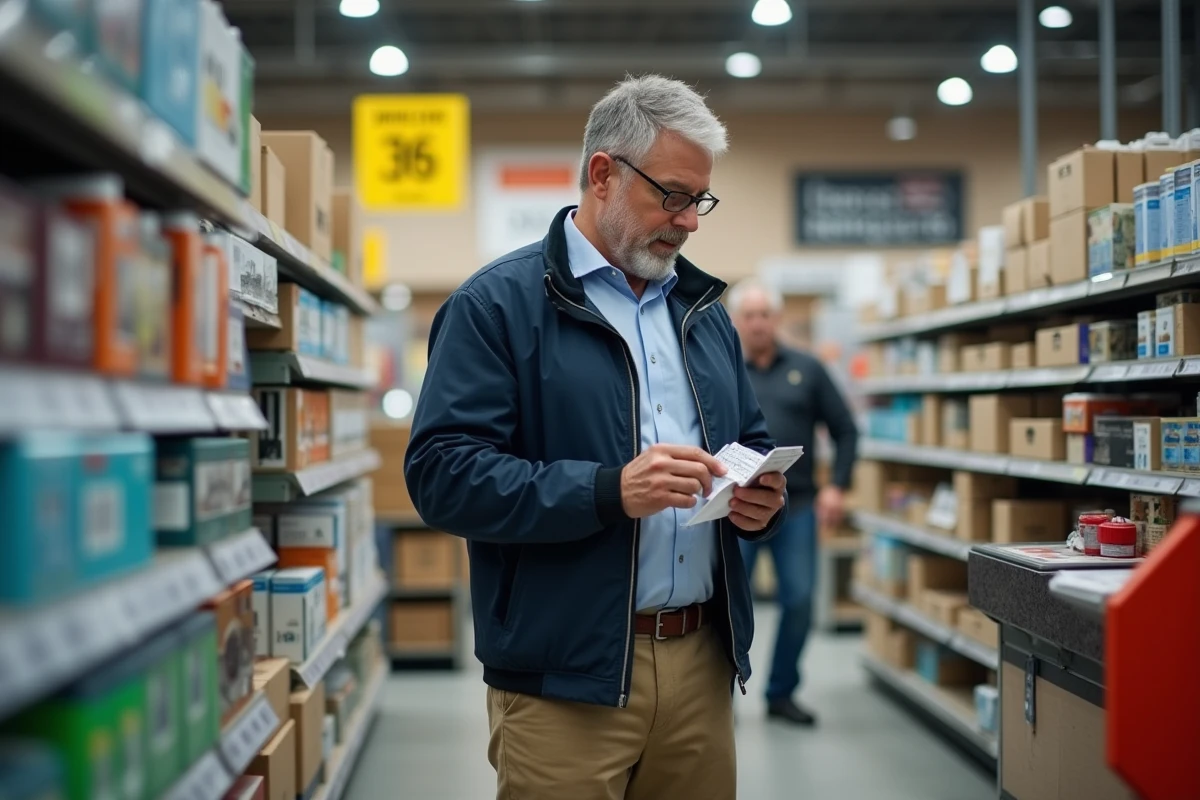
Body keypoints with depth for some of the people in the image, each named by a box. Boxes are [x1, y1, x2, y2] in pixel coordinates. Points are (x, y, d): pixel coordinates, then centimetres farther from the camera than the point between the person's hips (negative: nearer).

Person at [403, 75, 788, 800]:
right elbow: (442, 473, -15)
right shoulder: (498, 304, -6)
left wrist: (763, 499, -1)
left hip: (703, 660, 6)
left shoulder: (704, 309, 15)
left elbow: (753, 443, 23)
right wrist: (610, 492, -24)